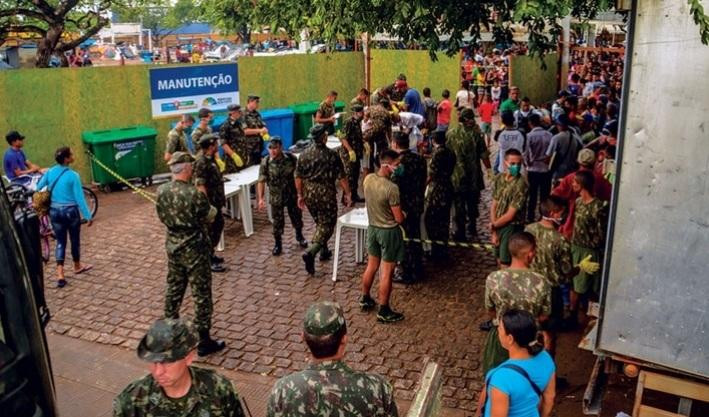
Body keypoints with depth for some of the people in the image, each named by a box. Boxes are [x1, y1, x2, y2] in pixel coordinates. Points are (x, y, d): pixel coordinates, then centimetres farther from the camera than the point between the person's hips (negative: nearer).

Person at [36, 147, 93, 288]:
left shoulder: (50, 172, -1)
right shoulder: (73, 175, -16)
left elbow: (38, 188, 5)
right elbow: (79, 198, -15)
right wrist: (88, 216, -10)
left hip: (54, 211, 4)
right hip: (70, 211, -4)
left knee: (60, 241, 10)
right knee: (75, 239, 17)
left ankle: (60, 274, 0)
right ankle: (77, 266, 36)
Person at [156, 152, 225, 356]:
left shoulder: (161, 191, -5)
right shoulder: (194, 194, -24)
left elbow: (163, 217, 8)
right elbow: (210, 216, -9)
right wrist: (211, 208, 11)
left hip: (173, 247, 6)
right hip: (194, 249, -6)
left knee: (173, 289, 22)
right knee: (201, 295, 4)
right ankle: (203, 341, 12)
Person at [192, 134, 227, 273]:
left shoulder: (210, 159, 7)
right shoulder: (201, 162, -22)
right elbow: (200, 186, -25)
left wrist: (221, 198, 20)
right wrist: (208, 206, -25)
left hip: (215, 201, 10)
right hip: (209, 203, -10)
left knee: (218, 226, 20)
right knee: (209, 231, 1)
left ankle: (211, 254, 34)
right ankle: (207, 261, 13)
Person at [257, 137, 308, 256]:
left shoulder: (291, 158, -14)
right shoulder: (265, 162, -16)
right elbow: (261, 181, -11)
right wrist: (261, 198, -17)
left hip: (292, 195, 1)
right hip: (276, 197, -1)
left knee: (297, 217, 18)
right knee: (278, 221, 7)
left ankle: (299, 236, 46)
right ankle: (278, 244, 28)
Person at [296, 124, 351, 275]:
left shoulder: (304, 154, 1)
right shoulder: (332, 155, -11)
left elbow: (298, 177, 4)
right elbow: (341, 177, -10)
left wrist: (300, 195, 14)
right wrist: (347, 194, 1)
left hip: (309, 194, 5)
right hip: (326, 194, -5)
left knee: (319, 223, 23)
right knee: (327, 225, 1)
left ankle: (324, 251, 34)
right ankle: (310, 252, -17)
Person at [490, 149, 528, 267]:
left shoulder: (521, 184, -21)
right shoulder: (498, 178, -2)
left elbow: (510, 215, -19)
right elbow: (494, 205, -1)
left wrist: (493, 225, -4)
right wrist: (494, 232, -6)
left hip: (512, 227, -6)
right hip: (498, 225, 6)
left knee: (506, 264, 0)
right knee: (500, 261, 18)